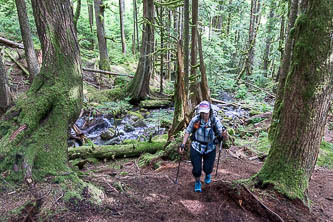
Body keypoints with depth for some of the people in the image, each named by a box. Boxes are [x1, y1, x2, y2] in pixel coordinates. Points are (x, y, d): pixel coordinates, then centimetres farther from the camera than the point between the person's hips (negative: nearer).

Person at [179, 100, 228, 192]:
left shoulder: (215, 120, -19)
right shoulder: (195, 119, -18)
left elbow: (225, 138, -20)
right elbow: (188, 132, -3)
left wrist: (224, 135, -44)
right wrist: (183, 145, -7)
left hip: (210, 149, 0)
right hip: (196, 148, 0)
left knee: (208, 169, 12)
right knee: (197, 169, 3)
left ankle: (207, 175, 53)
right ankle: (197, 182, 38)